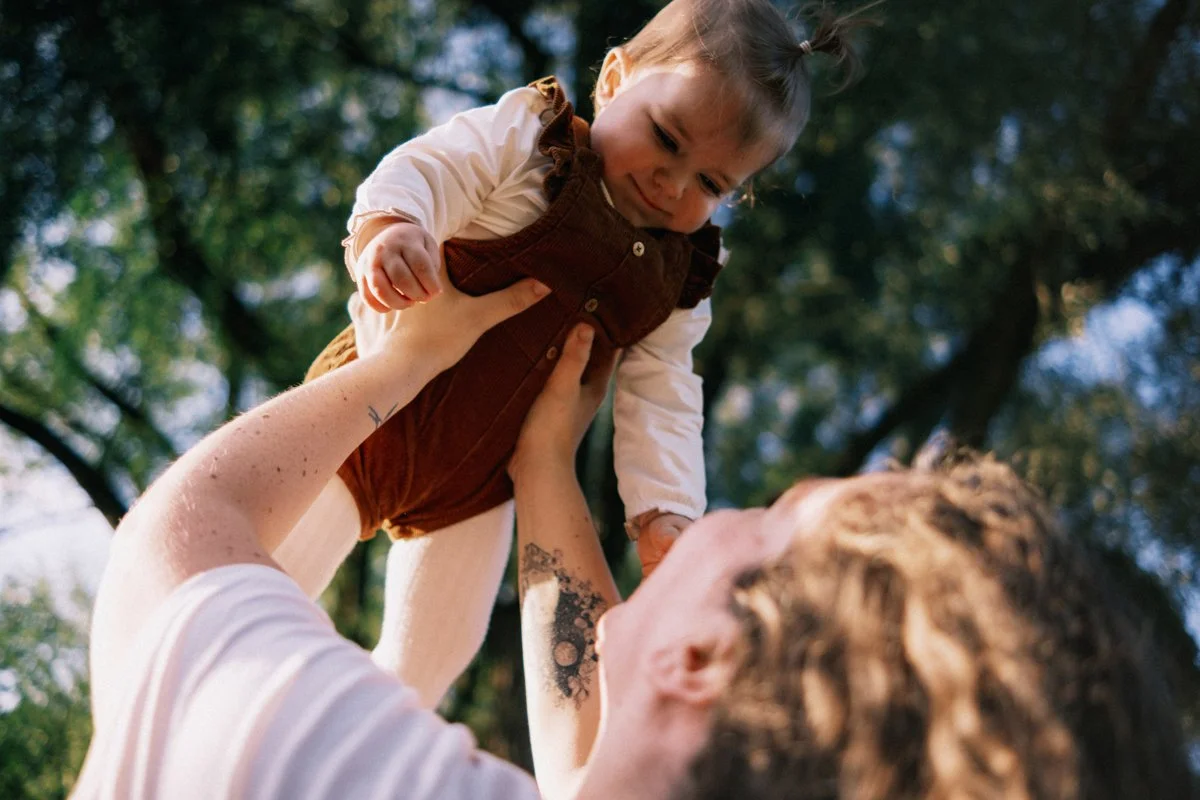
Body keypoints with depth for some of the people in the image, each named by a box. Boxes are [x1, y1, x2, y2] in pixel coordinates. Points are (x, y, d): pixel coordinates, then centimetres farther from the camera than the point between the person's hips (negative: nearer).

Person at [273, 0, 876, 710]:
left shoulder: (678, 279, 0)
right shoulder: (521, 138, -14)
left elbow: (659, 397, -2)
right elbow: (421, 173, -27)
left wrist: (664, 511, -16)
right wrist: (388, 226, -51)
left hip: (473, 490, 5)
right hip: (368, 419, -4)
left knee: (432, 658, 16)